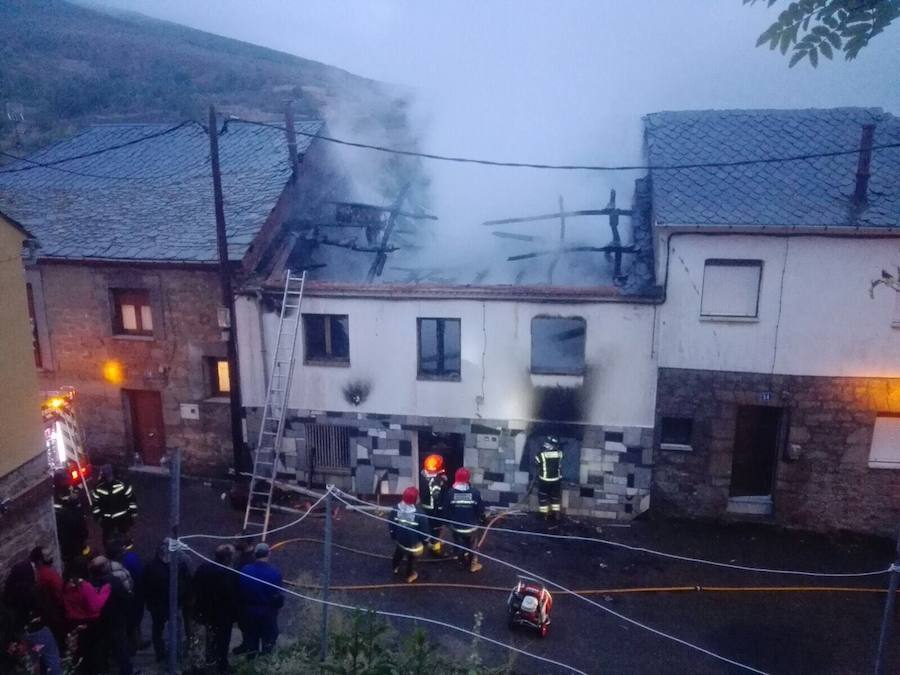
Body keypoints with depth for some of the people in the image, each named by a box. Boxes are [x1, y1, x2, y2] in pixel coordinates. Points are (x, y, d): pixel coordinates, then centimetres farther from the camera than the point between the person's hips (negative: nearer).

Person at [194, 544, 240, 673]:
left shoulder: (203, 569, -12)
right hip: (224, 614, -5)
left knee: (211, 634, 31)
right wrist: (235, 614, -6)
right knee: (222, 640, 16)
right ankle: (221, 666, 31)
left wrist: (200, 607, 13)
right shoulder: (231, 575, -31)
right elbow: (235, 597, -22)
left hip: (206, 611, 6)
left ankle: (210, 657, 49)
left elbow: (196, 589, 0)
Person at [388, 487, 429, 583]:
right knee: (411, 558, 26)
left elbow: (391, 526, -6)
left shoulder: (395, 509, -21)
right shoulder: (420, 515, -34)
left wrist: (393, 536, 13)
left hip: (400, 539, 3)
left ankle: (396, 568, 59)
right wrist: (424, 541, 0)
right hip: (414, 543, -3)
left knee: (399, 552, 35)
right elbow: (424, 531, -20)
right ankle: (410, 575, 48)